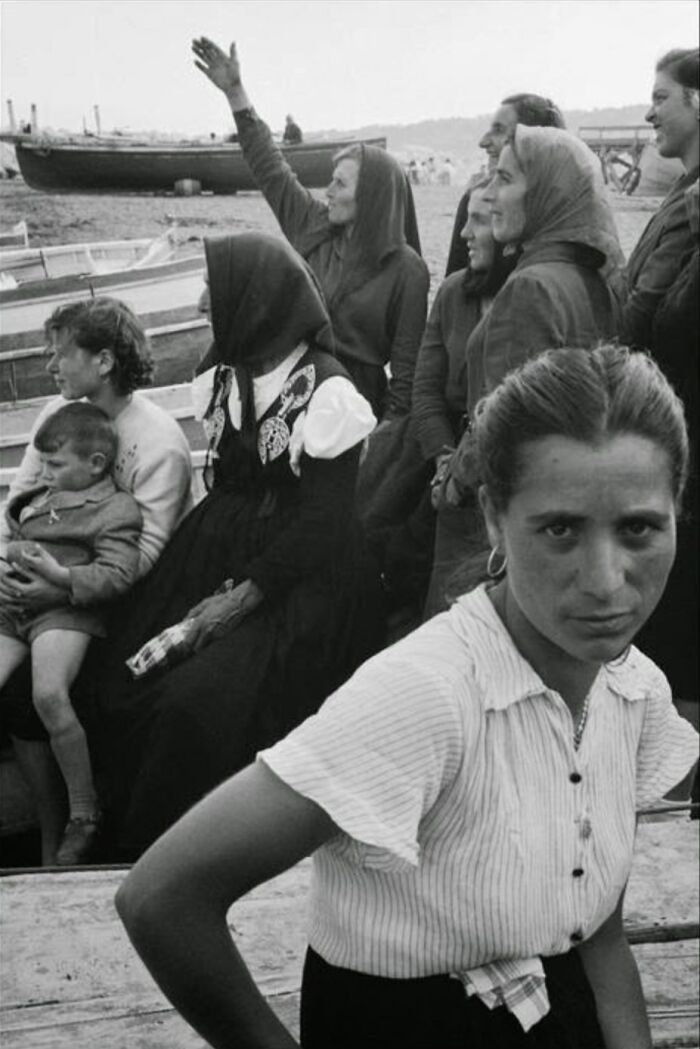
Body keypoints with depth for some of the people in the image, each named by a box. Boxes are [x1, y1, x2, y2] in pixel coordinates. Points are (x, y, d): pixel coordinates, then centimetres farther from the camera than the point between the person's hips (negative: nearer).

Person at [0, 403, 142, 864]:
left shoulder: (116, 509, 0)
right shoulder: (42, 499, 26)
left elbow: (118, 575, -11)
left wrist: (58, 574, -19)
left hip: (65, 610, -7)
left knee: (49, 693, -32)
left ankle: (85, 813, -16)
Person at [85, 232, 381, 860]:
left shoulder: (326, 392, -14)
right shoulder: (226, 377, 7)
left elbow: (325, 521, -14)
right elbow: (224, 488, 13)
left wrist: (246, 596, -17)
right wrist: (210, 583, 0)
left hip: (300, 580, -7)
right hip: (218, 563, 7)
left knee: (199, 703, -23)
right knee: (118, 682, -9)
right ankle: (130, 839, 10)